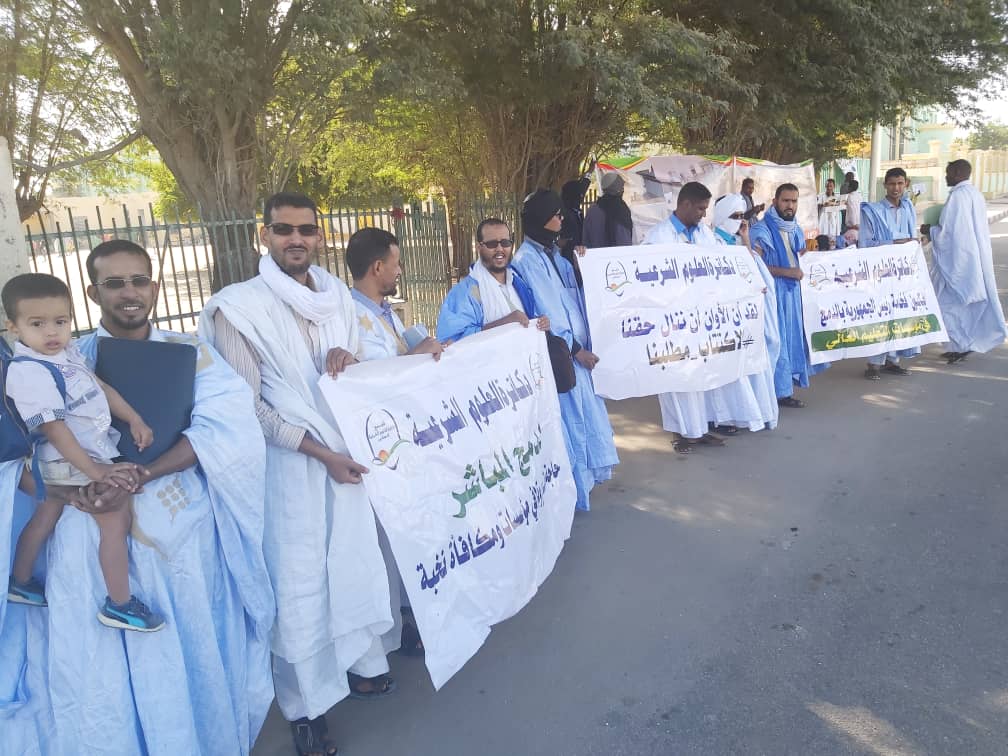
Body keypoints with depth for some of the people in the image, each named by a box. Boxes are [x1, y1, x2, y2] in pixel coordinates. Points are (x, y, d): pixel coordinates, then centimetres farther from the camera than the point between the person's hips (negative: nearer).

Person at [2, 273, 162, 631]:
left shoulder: (68, 352, 1)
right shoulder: (29, 373, -25)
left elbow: (102, 386, 11)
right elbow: (55, 429, -27)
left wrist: (134, 419, 3)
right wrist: (95, 472, -28)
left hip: (73, 459, 9)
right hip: (74, 460, -9)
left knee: (45, 518, 23)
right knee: (118, 519, -5)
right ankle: (119, 605, 6)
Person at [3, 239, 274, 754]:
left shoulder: (189, 352, 4)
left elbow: (223, 426, -13)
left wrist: (138, 477, -22)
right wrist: (67, 491, -22)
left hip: (183, 533, 0)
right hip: (96, 543, 0)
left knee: (195, 660, 12)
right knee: (102, 671, 8)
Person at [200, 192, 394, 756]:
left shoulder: (339, 295, 4)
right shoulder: (238, 307, -11)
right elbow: (248, 405, -12)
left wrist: (348, 361, -10)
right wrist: (320, 452, -16)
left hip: (351, 453, 5)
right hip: (290, 461, -5)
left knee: (357, 561, 15)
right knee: (299, 578, 4)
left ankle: (362, 663, 38)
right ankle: (309, 706, 22)